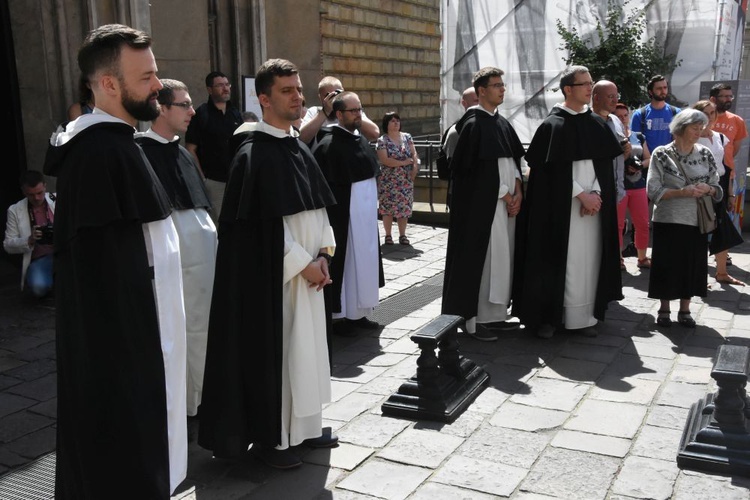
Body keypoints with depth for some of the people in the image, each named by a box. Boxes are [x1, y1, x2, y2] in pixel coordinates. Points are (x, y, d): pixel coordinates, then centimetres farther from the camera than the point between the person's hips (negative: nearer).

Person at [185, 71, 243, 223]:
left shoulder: (236, 113, 13)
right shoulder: (201, 114, -4)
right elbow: (191, 149, -7)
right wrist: (201, 178, -13)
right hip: (213, 180, -5)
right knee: (217, 222, -1)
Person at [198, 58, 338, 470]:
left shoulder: (300, 149, 11)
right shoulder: (253, 155, -14)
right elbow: (264, 222, -17)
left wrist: (323, 253, -1)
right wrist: (303, 264, -14)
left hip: (307, 269, 8)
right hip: (273, 273, -8)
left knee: (305, 346, 14)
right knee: (273, 349, 1)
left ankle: (302, 425, 28)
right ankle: (268, 437, 15)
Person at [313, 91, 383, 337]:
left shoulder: (361, 140, 11)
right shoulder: (328, 144, -14)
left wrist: (372, 205, 17)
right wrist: (332, 214, -20)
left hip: (366, 213, 8)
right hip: (344, 216, -8)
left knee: (364, 262, 12)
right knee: (345, 263, 0)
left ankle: (358, 313, 22)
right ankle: (340, 316, 11)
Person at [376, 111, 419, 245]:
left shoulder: (407, 137, 8)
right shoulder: (382, 140, -5)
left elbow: (414, 154, 4)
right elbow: (384, 160, -15)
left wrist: (415, 167, -13)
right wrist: (403, 163, -15)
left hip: (406, 180, 3)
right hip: (388, 180, -3)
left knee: (404, 207, 4)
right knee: (388, 207, 0)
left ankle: (402, 235, 12)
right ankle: (388, 235, 9)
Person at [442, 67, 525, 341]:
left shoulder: (502, 123, 15)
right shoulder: (473, 124, -9)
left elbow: (514, 160, 15)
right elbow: (473, 169, -14)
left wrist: (518, 191, -1)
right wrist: (504, 194, -9)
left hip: (506, 203, 8)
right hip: (482, 204, -8)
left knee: (502, 258, 10)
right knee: (481, 258, -5)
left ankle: (495, 314, 19)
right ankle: (474, 319, 3)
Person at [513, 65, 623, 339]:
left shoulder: (597, 124, 11)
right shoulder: (552, 125, -5)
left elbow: (605, 164, 8)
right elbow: (554, 169, -10)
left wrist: (596, 194, -7)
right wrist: (581, 195, -13)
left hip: (593, 204, 5)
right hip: (561, 205, -5)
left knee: (589, 259, 5)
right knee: (560, 259, -3)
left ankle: (584, 316, 13)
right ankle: (548, 315, 7)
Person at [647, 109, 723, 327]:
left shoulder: (705, 154, 5)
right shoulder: (661, 154, -7)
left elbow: (717, 188, 10)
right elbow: (653, 190, -12)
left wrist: (708, 189, -13)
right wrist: (682, 192, -21)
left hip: (696, 221, 4)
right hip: (668, 221, -3)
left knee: (692, 265, 8)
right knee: (667, 264, 4)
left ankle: (685, 310, 21)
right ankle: (664, 309, 19)